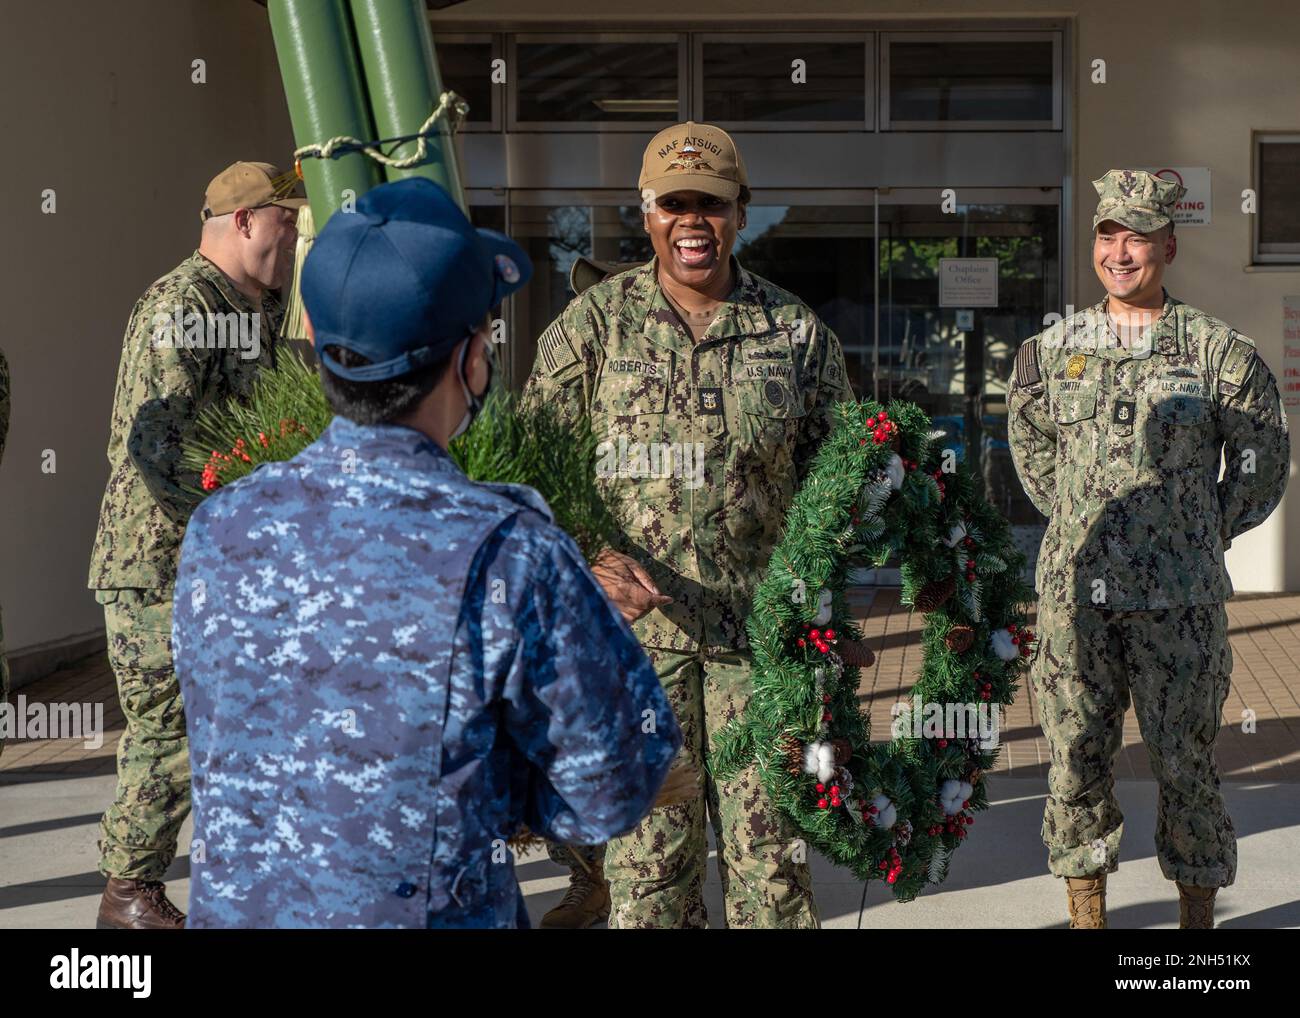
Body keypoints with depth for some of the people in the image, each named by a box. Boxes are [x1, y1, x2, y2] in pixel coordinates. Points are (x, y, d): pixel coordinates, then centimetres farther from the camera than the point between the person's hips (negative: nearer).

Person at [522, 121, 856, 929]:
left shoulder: (798, 333, 5)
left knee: (769, 839, 5)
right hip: (631, 622, -1)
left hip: (761, 627, 1)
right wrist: (598, 559, -14)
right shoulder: (593, 323, 2)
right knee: (645, 847, 5)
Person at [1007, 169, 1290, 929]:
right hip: (1075, 594, 2)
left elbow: (1264, 464, 7)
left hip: (1180, 601, -2)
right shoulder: (1054, 350, 6)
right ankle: (1086, 910, 21)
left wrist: (1198, 540, 8)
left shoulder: (1218, 351, -1)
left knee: (1187, 759, 5)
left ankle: (1198, 915, 19)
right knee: (1078, 755, 7)